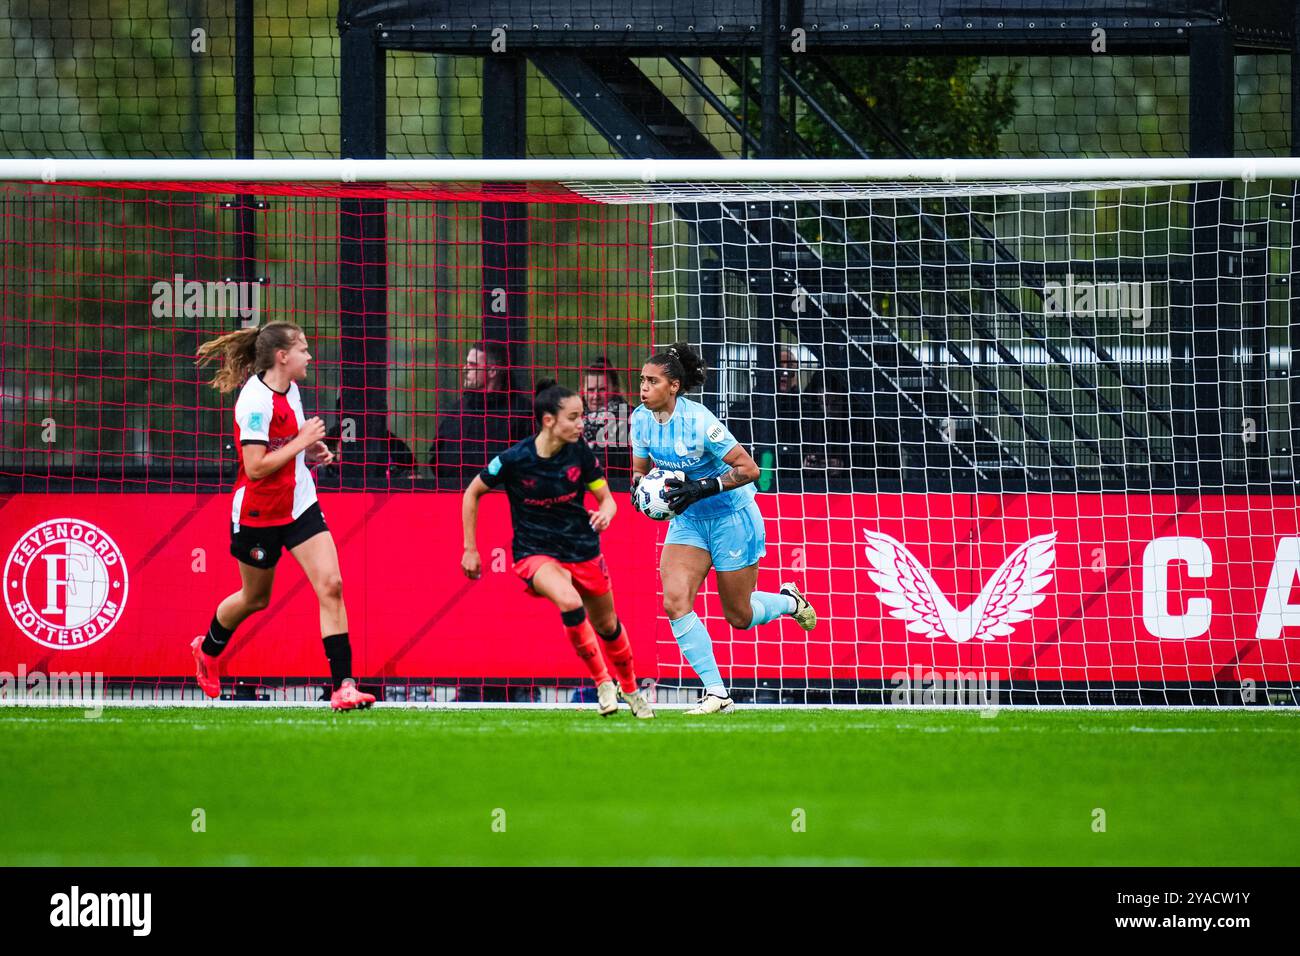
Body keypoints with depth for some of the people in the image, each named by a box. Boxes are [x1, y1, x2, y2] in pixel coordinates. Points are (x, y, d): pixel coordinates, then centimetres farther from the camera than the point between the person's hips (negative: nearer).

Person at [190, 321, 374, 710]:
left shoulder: (289, 387, 4)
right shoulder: (255, 401, -23)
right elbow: (255, 467, -27)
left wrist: (311, 450, 4)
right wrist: (301, 443, -22)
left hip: (300, 507, 6)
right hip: (259, 513, -6)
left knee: (331, 586, -10)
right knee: (255, 598, 14)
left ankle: (343, 685, -13)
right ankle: (208, 649, 46)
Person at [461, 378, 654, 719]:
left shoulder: (580, 453, -11)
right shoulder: (515, 460, -18)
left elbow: (606, 499, 0)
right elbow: (472, 493, -3)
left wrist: (605, 513, -26)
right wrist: (470, 549, -1)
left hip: (582, 548, 4)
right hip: (534, 552, -4)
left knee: (607, 625, 16)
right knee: (569, 602, -32)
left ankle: (629, 689, 45)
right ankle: (602, 684, -15)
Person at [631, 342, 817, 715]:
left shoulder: (698, 421, -26)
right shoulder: (641, 419, -7)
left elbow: (749, 468, -23)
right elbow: (641, 469, 8)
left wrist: (703, 488, -31)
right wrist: (640, 486, -15)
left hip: (731, 516, -6)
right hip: (688, 520, 6)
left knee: (739, 617, 6)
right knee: (675, 601, -15)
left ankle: (789, 600, 40)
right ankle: (716, 693, -8)